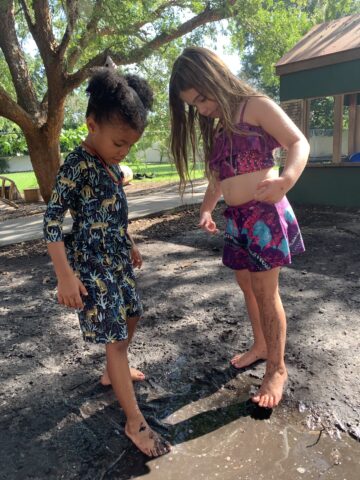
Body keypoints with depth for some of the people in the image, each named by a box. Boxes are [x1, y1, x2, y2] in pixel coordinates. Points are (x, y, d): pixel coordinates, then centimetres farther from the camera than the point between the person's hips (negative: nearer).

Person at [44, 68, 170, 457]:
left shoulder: (111, 163, 8)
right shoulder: (77, 165, -18)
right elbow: (52, 220, -19)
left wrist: (130, 245, 25)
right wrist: (65, 276, -23)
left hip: (117, 259, 9)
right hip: (92, 264, -9)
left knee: (131, 317, 21)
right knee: (114, 337, -4)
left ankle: (112, 374, 47)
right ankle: (135, 422, 10)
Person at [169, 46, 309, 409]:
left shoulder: (255, 106, -5)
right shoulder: (214, 127, 15)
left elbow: (299, 142, -11)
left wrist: (287, 179, -31)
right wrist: (206, 209, 3)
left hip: (264, 214, -7)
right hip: (234, 218, 7)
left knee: (266, 292, -2)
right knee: (248, 287, 15)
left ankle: (277, 368, 15)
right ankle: (260, 346, 36)